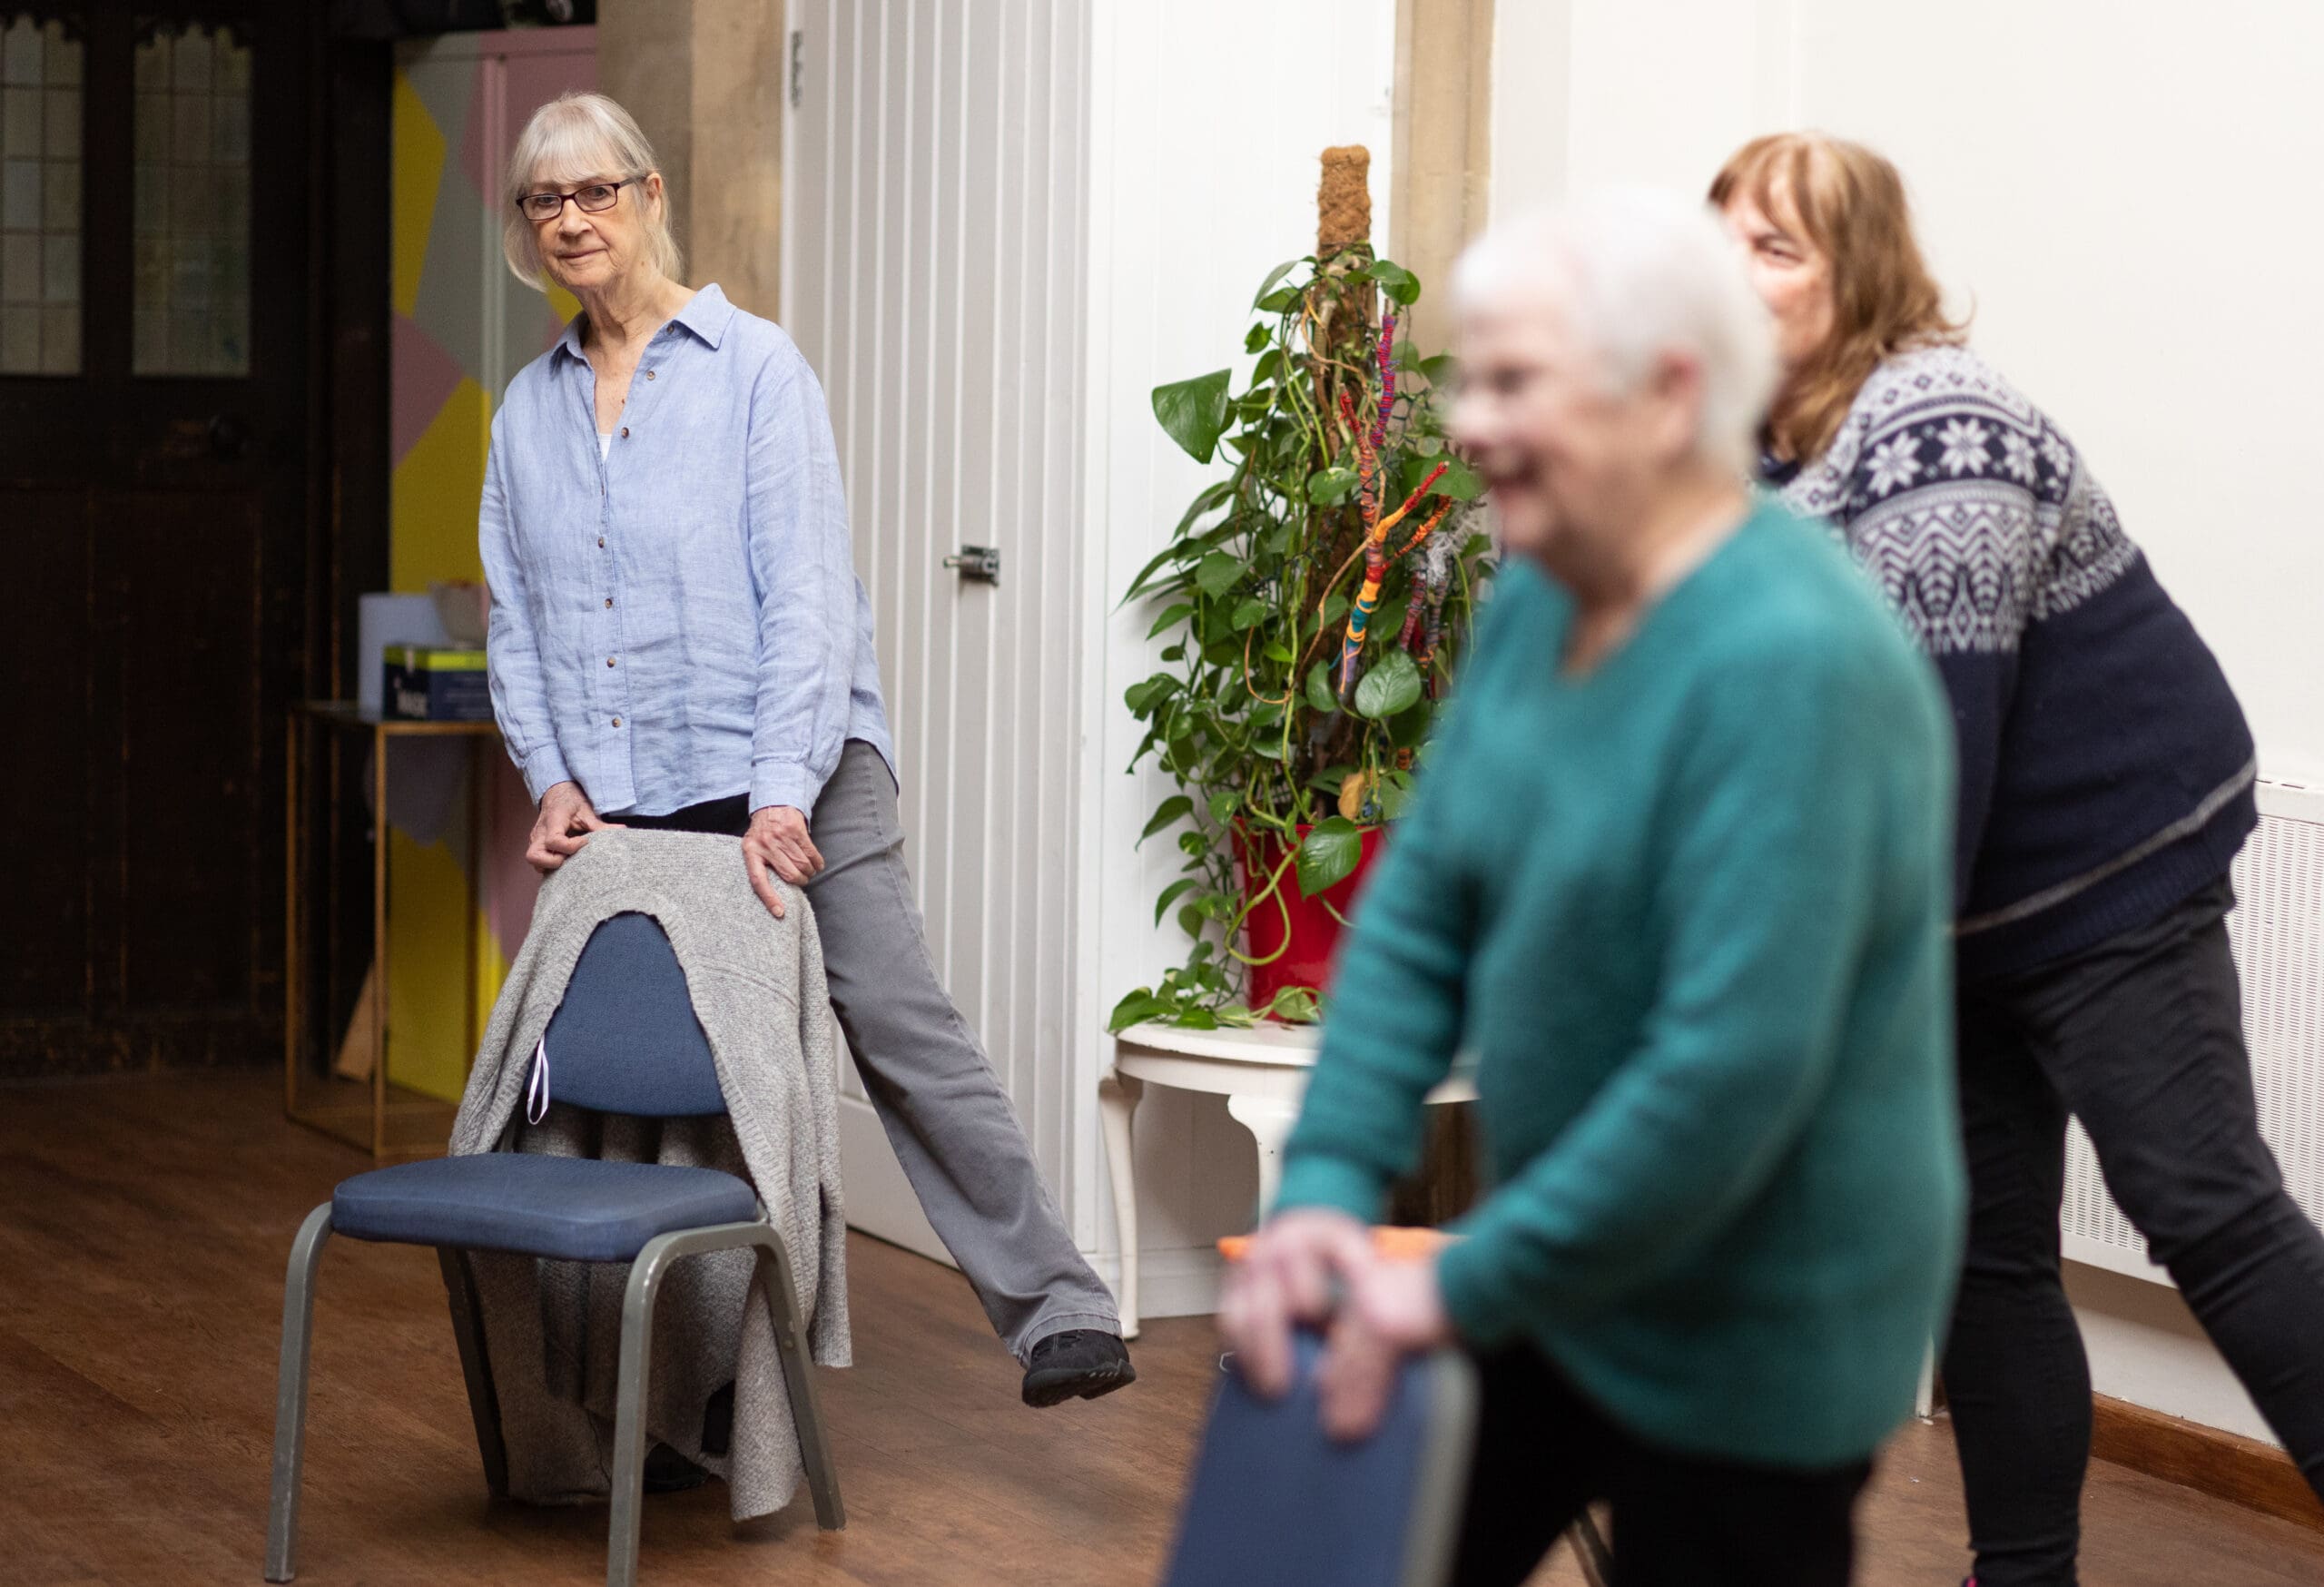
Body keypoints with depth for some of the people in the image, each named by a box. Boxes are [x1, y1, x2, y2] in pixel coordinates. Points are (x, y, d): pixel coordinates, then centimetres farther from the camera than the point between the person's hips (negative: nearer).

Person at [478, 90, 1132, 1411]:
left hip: (789, 773, -5)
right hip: (620, 803, 5)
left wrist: (780, 792, -17)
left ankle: (1059, 1312, -11)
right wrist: (553, 778, 2)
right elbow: (516, 619, 17)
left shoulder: (754, 368, -1)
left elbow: (807, 594, -9)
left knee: (901, 1029, -13)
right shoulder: (528, 410, 16)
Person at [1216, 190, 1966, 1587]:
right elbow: (1421, 907, 4)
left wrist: (1466, 1288, -24)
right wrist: (1327, 1184, -8)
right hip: (1565, 1275, 8)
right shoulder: (1540, 603, 1)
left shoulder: (1791, 660, -26)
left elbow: (1733, 1066, -30)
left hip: (1745, 1346, -8)